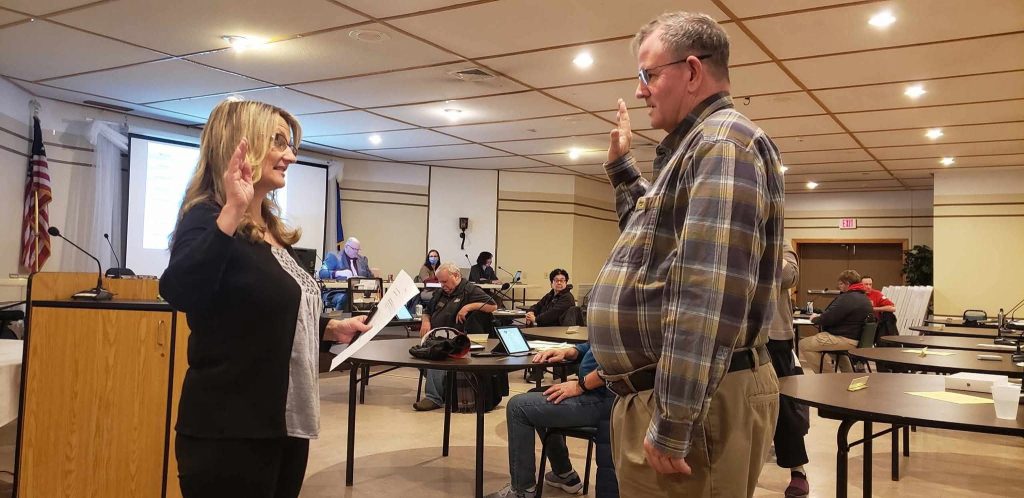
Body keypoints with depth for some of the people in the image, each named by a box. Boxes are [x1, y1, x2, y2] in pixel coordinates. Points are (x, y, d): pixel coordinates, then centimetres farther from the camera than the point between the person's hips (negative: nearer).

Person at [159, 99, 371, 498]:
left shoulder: (271, 229, 13)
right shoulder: (207, 218, -12)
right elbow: (179, 294, -33)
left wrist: (332, 329, 11)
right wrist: (232, 213, -38)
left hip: (284, 423, 9)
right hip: (230, 430, -9)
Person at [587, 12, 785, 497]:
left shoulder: (723, 143, -17)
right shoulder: (696, 146, 17)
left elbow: (709, 295, -27)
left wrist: (671, 423, -27)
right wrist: (621, 166, 27)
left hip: (694, 402, -10)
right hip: (654, 392, 10)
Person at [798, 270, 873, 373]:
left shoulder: (847, 298, -19)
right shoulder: (865, 298, 15)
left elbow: (828, 318, -20)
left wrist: (815, 319, 1)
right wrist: (820, 317, 18)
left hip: (846, 339, -11)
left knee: (804, 344, -11)